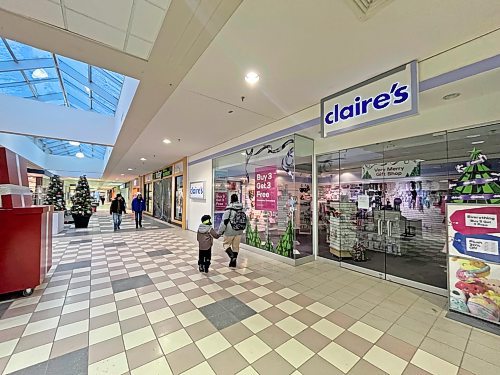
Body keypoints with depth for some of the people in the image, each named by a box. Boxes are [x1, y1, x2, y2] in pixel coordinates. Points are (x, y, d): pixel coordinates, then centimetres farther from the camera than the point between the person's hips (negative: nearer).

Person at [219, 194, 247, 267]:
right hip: (239, 231, 5)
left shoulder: (229, 208, -16)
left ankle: (232, 256, -7)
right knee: (236, 246, 14)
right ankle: (233, 261, 22)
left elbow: (224, 221, -16)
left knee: (226, 244, 12)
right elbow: (244, 220, 10)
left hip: (230, 231, -5)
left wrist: (220, 231, -8)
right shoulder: (242, 208, 1)